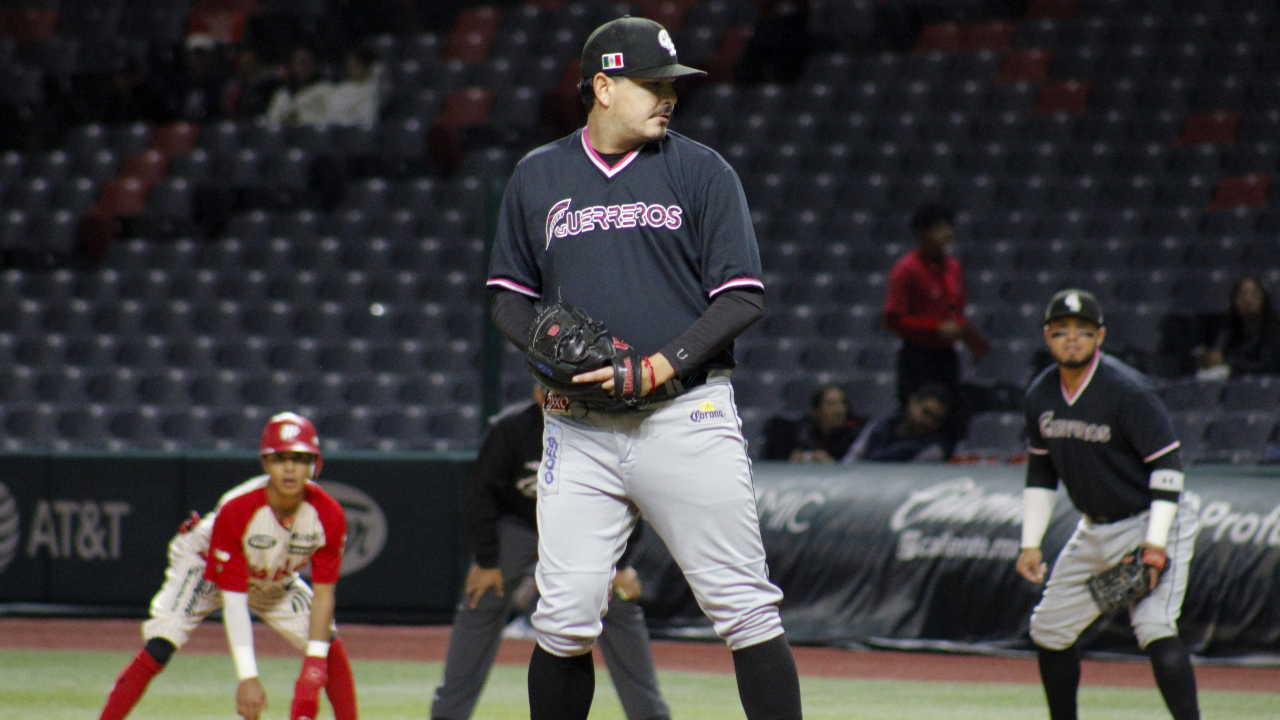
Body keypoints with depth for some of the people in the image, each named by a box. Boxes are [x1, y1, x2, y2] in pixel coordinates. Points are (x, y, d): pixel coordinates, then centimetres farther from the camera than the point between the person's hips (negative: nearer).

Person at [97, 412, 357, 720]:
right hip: (207, 567, -4)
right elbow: (233, 601, -34)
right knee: (157, 650, -21)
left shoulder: (329, 515, -27)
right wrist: (247, 677, -39)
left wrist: (313, 664, -29)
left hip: (274, 582, 4)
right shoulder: (236, 510, -37)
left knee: (330, 646, -10)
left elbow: (324, 592, -19)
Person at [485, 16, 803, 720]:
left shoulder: (701, 171, 4)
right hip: (579, 426, 2)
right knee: (564, 619, -3)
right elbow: (509, 295, 18)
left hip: (687, 416, -2)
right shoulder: (536, 177, 11)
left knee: (745, 608, -5)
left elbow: (741, 297, 0)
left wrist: (660, 367, -13)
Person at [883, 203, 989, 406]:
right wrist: (938, 329, -18)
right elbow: (894, 319, -13)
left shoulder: (953, 266, 11)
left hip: (947, 356, 7)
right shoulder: (906, 270, -10)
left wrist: (972, 339, 3)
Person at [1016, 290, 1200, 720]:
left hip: (1151, 521, -8)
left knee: (1153, 625, -25)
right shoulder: (1041, 395, 0)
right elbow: (1040, 473, 12)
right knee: (1049, 628, 11)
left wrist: (1155, 543, -26)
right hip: (1095, 531, 8)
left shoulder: (1127, 391, -21)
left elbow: (1167, 464, -20)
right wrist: (1030, 544, 5)